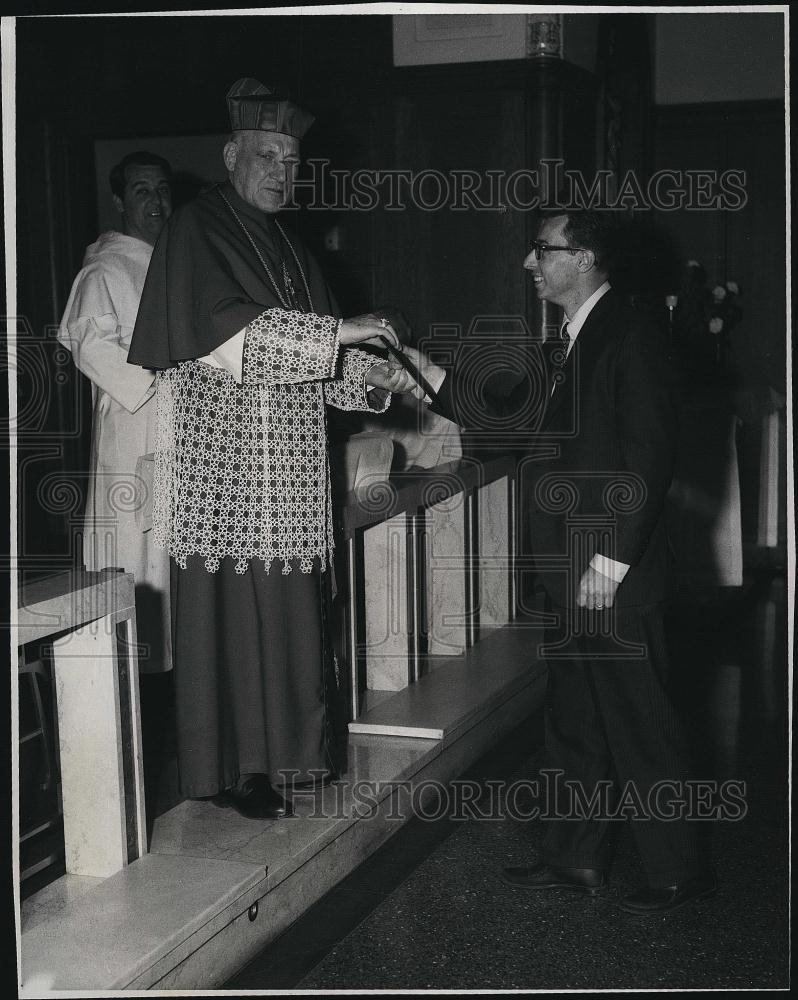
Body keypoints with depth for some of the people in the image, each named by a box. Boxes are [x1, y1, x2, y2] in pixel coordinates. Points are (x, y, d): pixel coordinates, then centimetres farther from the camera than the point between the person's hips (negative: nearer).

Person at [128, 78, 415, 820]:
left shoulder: (288, 250, 18)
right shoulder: (197, 231, -4)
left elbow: (320, 361, 15)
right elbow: (224, 332, -19)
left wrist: (386, 376, -3)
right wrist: (335, 331, -21)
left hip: (286, 467, 7)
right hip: (223, 460, -7)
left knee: (288, 609, 8)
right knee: (230, 609, -4)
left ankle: (284, 749, 18)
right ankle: (231, 767, 4)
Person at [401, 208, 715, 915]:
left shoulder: (628, 339, -14)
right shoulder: (574, 344, 16)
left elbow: (650, 456, -20)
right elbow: (505, 411, 18)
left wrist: (612, 561, -21)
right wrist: (423, 370, 12)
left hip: (616, 574, -9)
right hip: (573, 576, 9)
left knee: (638, 724, 0)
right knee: (574, 721, 16)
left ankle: (681, 871, 14)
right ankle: (578, 859, 27)